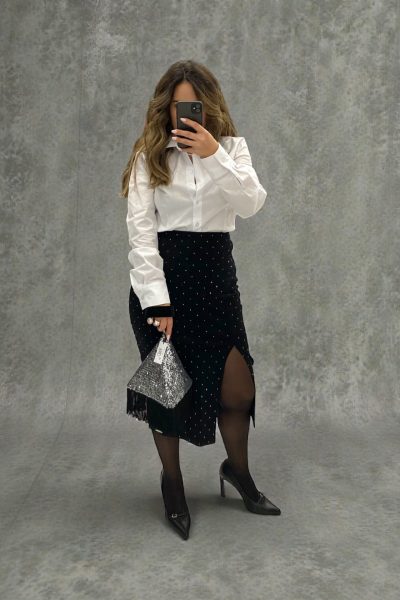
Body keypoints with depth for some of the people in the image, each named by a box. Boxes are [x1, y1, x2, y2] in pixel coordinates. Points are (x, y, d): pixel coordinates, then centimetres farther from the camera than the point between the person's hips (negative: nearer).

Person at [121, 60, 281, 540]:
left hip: (215, 272, 2)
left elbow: (252, 205, -10)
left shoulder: (231, 147, 7)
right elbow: (140, 228, -8)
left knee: (238, 390, 4)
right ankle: (171, 479, 31)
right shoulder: (149, 154, 0)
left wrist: (214, 155, -22)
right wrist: (156, 299, -15)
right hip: (162, 273, -2)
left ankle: (237, 468, 33)